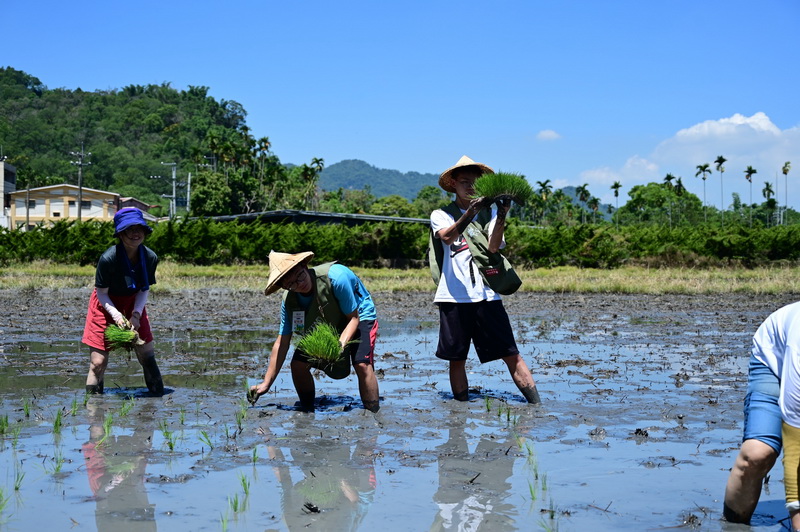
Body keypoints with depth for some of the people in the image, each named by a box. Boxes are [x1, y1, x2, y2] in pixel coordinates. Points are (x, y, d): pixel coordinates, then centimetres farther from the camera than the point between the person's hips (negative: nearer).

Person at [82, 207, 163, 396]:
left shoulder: (150, 258, -15)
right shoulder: (108, 258, -27)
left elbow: (144, 290, -3)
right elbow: (102, 293, -17)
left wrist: (136, 314, -17)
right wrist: (116, 315, -29)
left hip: (133, 305, 4)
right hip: (106, 306, -4)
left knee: (147, 355, 4)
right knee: (98, 362, -7)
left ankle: (159, 399, 17)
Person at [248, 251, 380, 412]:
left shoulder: (336, 277, -37)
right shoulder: (289, 300, -21)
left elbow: (354, 318, -26)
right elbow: (282, 343, -16)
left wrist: (340, 344, -43)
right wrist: (266, 384, -18)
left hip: (360, 316, -5)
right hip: (324, 326, 5)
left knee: (362, 364, -28)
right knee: (298, 364, -9)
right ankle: (308, 413, 11)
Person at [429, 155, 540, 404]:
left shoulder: (490, 212, 12)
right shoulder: (440, 215, 9)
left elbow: (493, 248, -4)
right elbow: (447, 237, -14)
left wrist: (501, 218, -19)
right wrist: (471, 212, -28)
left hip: (486, 295, 0)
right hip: (454, 296, 0)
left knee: (511, 354, -4)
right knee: (457, 359, 5)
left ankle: (537, 407, -3)